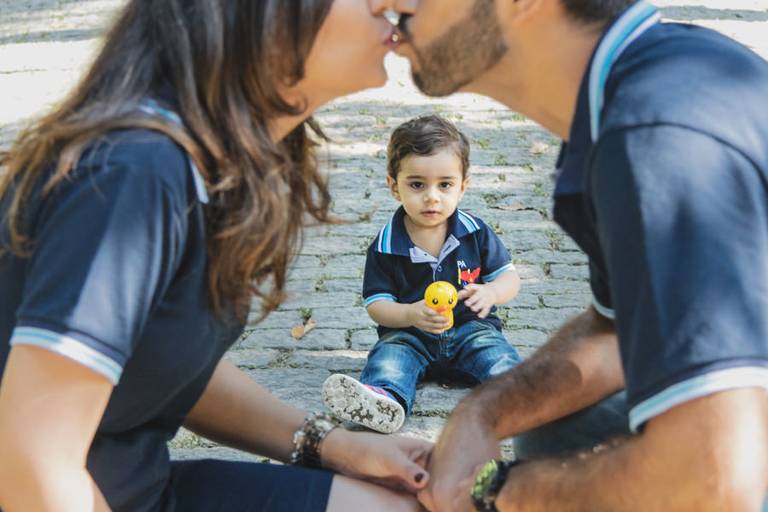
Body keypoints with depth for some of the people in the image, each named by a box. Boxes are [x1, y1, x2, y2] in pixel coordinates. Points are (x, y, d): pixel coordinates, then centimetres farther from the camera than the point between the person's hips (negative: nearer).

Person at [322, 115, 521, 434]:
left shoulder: (475, 232, 0)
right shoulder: (386, 245, -5)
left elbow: (509, 277, 6)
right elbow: (376, 304, -4)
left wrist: (491, 292, -19)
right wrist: (410, 314, -25)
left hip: (470, 327, 2)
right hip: (409, 333, -1)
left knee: (495, 351, -27)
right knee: (390, 354, -31)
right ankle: (384, 398, -60)